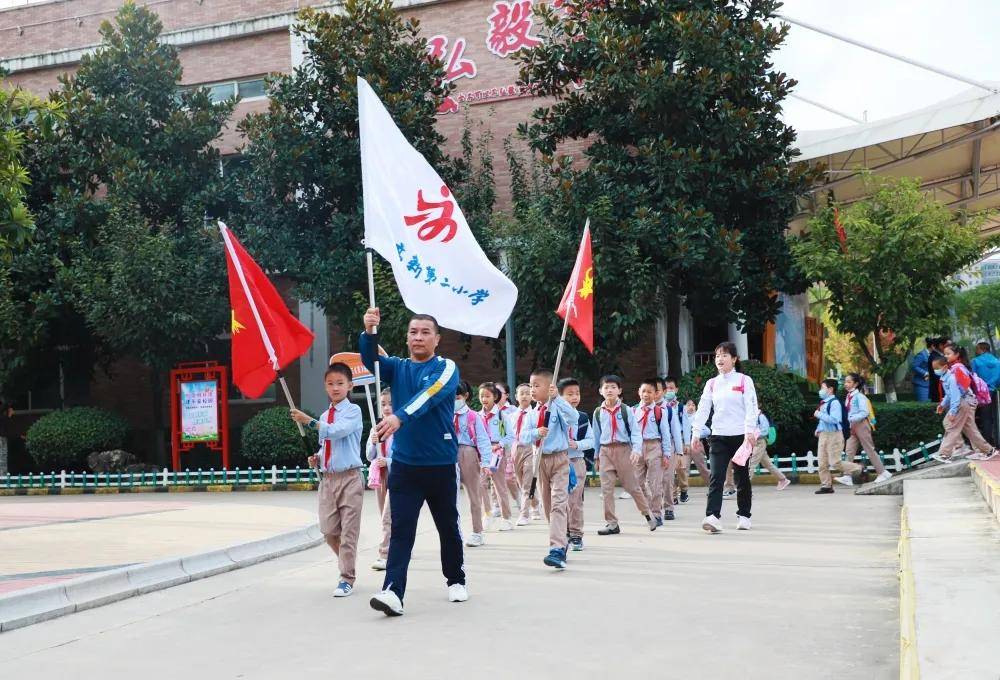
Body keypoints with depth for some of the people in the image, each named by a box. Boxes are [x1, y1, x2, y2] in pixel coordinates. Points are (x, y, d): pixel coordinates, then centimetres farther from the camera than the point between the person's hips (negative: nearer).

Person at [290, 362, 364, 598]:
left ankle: (346, 579, 5)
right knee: (328, 529, 5)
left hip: (349, 478, -6)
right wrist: (317, 458, 6)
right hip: (327, 478, 6)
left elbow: (337, 431, -22)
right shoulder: (325, 417, 14)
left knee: (348, 530, -2)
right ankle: (347, 562, 30)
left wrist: (309, 421, -19)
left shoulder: (353, 411, -6)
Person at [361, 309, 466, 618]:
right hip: (404, 464, 2)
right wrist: (369, 331, -33)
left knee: (448, 526, 13)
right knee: (401, 529, -6)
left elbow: (428, 396, -25)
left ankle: (456, 581, 32)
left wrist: (399, 418, -41)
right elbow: (370, 360, -14)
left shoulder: (446, 368, -5)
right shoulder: (397, 368, 6)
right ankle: (393, 592, -12)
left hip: (441, 465, -2)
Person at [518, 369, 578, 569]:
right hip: (541, 460, 6)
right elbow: (523, 436, 1)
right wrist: (536, 432, -20)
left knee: (558, 504, -16)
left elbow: (573, 418, -28)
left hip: (559, 459, -6)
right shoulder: (533, 414, 8)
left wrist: (556, 397, -35)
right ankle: (562, 541, 31)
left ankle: (558, 550, -24)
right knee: (548, 505, 14)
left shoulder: (557, 407, -9)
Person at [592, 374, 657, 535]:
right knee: (606, 488, 1)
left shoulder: (626, 411, -3)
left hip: (623, 449, -3)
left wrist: (636, 450, -18)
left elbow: (636, 432, -5)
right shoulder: (598, 413, 6)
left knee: (632, 485, 4)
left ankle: (647, 514, 24)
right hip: (605, 451, 3)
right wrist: (596, 456, 15)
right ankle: (612, 523, 9)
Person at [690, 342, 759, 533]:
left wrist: (750, 431, -19)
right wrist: (695, 433, -3)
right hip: (718, 436, 2)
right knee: (716, 478, -11)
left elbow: (751, 407, -8)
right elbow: (703, 409, 5)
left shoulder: (744, 381, 0)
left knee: (742, 478, 8)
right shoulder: (711, 384, 10)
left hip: (740, 436, -2)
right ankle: (713, 517, -20)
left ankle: (743, 516, 21)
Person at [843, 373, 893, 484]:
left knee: (869, 449, -1)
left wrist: (851, 419, -23)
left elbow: (865, 412, -20)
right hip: (853, 426, 8)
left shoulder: (859, 396, -14)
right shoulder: (849, 396, 8)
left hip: (861, 424, -8)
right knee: (849, 450, 1)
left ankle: (883, 472, 10)